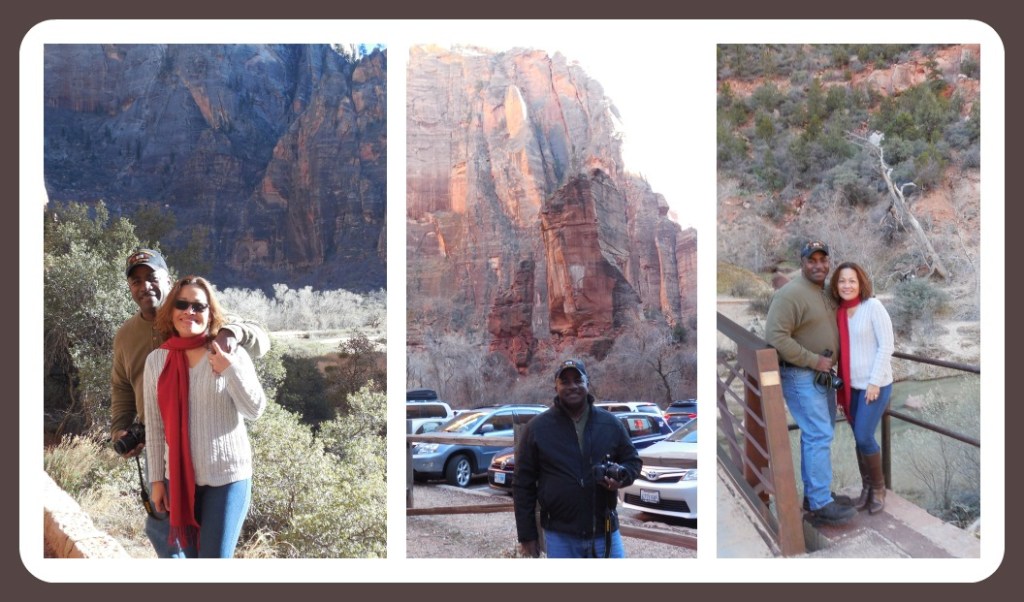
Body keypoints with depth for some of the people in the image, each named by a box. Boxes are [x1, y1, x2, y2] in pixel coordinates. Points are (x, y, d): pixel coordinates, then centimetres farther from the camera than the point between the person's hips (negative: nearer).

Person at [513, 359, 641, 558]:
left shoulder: (610, 423, 4)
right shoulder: (537, 428, -1)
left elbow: (633, 460, 14)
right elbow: (523, 485, 0)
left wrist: (621, 477, -11)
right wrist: (527, 534, -2)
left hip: (606, 532, 2)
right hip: (561, 536, -2)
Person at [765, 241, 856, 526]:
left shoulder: (827, 293, 10)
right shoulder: (791, 294, -18)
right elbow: (775, 337, -24)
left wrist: (829, 365, 11)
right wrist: (813, 360, -20)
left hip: (822, 374, 9)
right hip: (800, 376, -9)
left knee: (820, 434, 13)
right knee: (819, 436, -11)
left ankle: (812, 494, 23)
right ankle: (821, 504, -7)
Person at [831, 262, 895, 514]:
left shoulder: (873, 306, -12)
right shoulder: (839, 312, 3)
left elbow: (886, 346, -13)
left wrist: (875, 382, -15)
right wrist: (840, 383, 6)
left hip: (875, 384, -5)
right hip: (851, 386, 5)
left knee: (864, 437, -7)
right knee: (859, 438, 10)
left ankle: (879, 488, 14)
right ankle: (866, 487, 24)